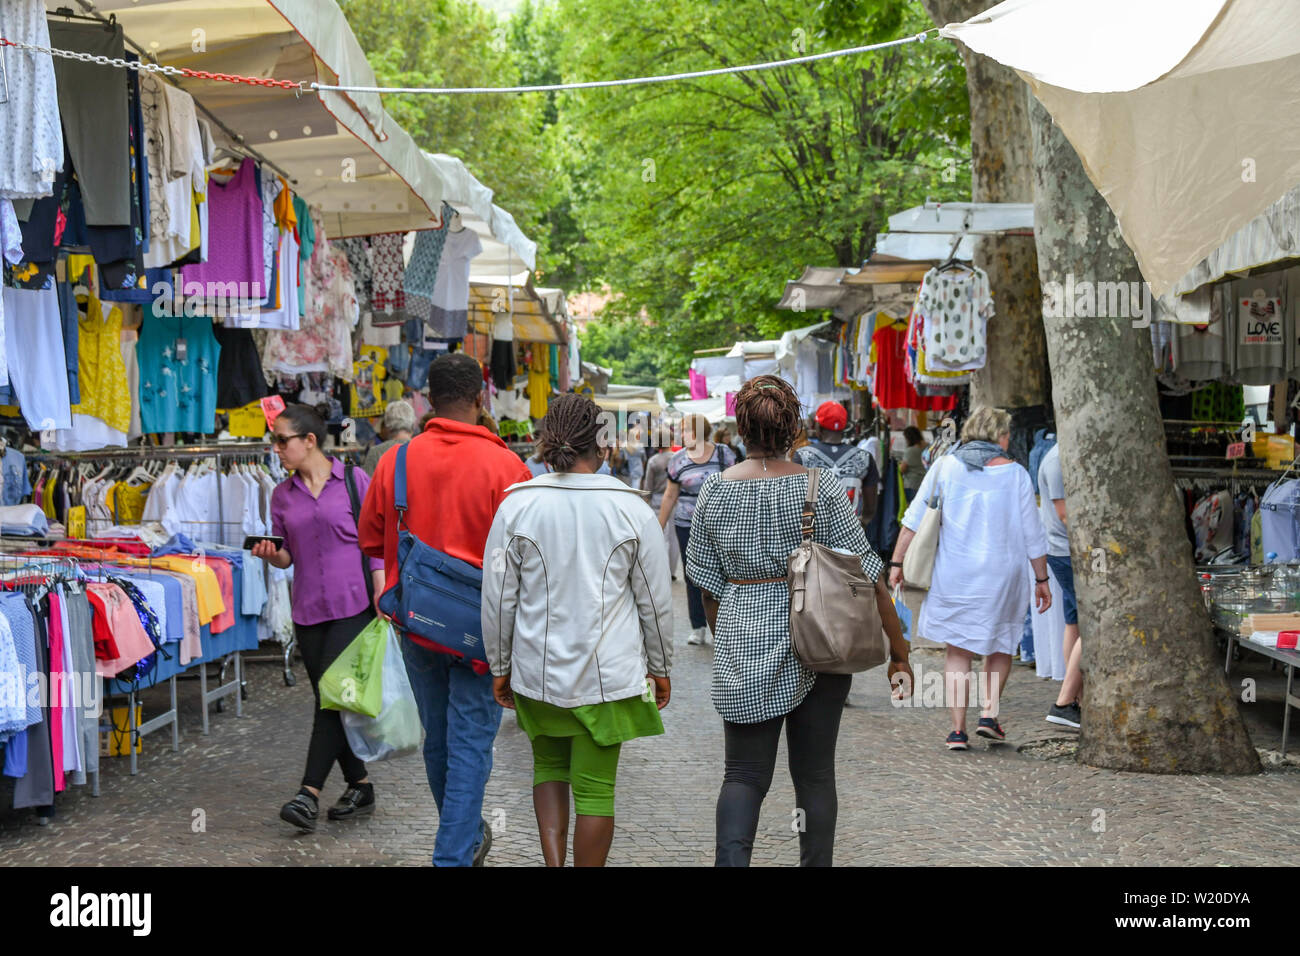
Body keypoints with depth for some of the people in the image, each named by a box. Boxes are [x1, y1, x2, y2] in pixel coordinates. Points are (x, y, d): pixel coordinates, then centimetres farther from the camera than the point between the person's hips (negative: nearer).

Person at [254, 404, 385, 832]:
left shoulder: (353, 480, -2)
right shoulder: (282, 495, 10)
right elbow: (286, 556, 15)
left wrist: (382, 601, -8)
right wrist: (270, 554, -7)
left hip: (354, 606, -5)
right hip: (309, 610, 5)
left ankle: (310, 793, -12)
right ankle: (360, 787, 20)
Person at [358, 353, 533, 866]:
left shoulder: (395, 461, -4)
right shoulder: (503, 465, -15)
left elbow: (370, 540, 7)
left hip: (416, 625, 4)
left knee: (437, 737, 19)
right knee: (470, 742, 3)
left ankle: (467, 836, 38)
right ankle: (454, 854, -1)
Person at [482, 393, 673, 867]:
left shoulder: (517, 505, -5)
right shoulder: (631, 508, -7)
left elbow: (498, 597, -1)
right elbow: (655, 600, 0)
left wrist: (500, 666, 11)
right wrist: (660, 667, 12)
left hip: (539, 669, 1)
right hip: (608, 671, -1)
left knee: (549, 766, 21)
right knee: (596, 787, 7)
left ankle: (553, 861, 9)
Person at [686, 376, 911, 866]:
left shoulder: (715, 490, -1)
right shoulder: (819, 489, -9)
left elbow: (708, 583, 7)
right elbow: (866, 575, -8)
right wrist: (898, 651, -1)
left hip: (742, 647, 1)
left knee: (744, 772, 8)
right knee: (814, 773, 12)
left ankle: (730, 857, -12)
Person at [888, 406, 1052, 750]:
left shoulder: (945, 467, 1)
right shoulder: (1014, 473, -2)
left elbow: (915, 518, -1)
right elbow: (1032, 534, 1)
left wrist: (897, 562, 4)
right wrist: (1042, 579, 10)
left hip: (952, 575, 1)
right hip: (1001, 575, -1)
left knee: (958, 650, 8)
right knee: (999, 644, 19)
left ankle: (958, 730, 3)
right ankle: (989, 713, 7)